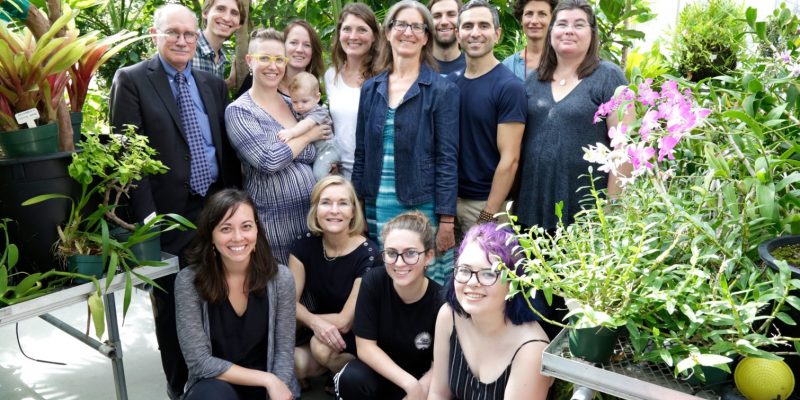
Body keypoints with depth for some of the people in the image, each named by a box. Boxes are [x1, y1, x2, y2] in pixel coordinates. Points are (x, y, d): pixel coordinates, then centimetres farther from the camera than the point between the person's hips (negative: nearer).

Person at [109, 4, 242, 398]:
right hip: (168, 212, -4)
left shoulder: (213, 84, 11)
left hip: (216, 207, 4)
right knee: (172, 305, 11)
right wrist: (146, 215, -16)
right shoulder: (131, 79, -5)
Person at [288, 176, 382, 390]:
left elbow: (345, 321, -20)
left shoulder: (368, 254, -21)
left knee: (322, 347, -31)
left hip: (358, 336, -3)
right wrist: (314, 321, -31)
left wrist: (305, 317, -13)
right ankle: (332, 366, 8)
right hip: (320, 331, 4)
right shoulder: (304, 245, -8)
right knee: (293, 364, -23)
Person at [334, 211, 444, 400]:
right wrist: (409, 383, -24)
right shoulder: (374, 282, -19)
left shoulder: (440, 302, -22)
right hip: (379, 370, 0)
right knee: (351, 379, -29)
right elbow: (365, 346, -15)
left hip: (422, 378, 0)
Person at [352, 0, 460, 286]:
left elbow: (447, 159, -7)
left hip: (422, 207, -4)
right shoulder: (371, 89, 9)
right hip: (376, 208, 4)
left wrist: (446, 220, -11)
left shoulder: (442, 90, -3)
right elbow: (362, 153, 11)